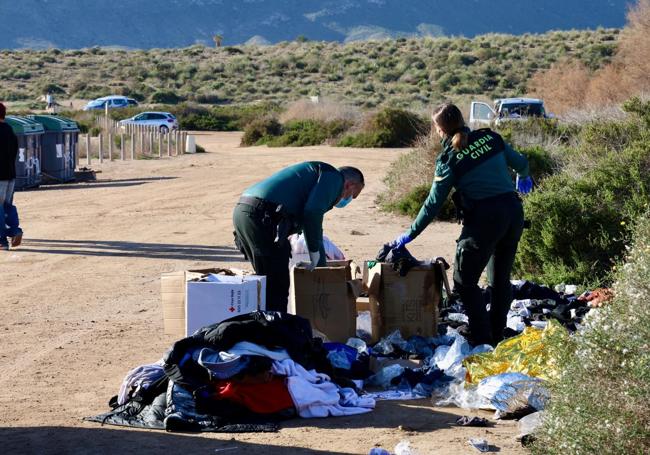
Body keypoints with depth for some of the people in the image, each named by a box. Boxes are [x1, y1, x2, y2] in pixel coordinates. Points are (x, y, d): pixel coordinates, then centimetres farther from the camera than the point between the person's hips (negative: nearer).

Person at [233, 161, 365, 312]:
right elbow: (313, 212, -12)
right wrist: (315, 251, 0)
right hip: (263, 215, -10)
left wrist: (320, 265, 45)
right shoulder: (334, 177, 5)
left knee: (267, 284, 19)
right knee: (278, 287, -2)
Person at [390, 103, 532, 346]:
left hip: (485, 218, -6)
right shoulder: (491, 138, 7)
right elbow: (519, 162, 20)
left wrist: (410, 234, 9)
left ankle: (482, 342, -1)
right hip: (513, 211, 6)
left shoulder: (449, 159, -5)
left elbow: (433, 204, -1)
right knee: (501, 280, 18)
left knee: (465, 281, 5)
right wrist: (523, 177, 44)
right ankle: (497, 337, 22)